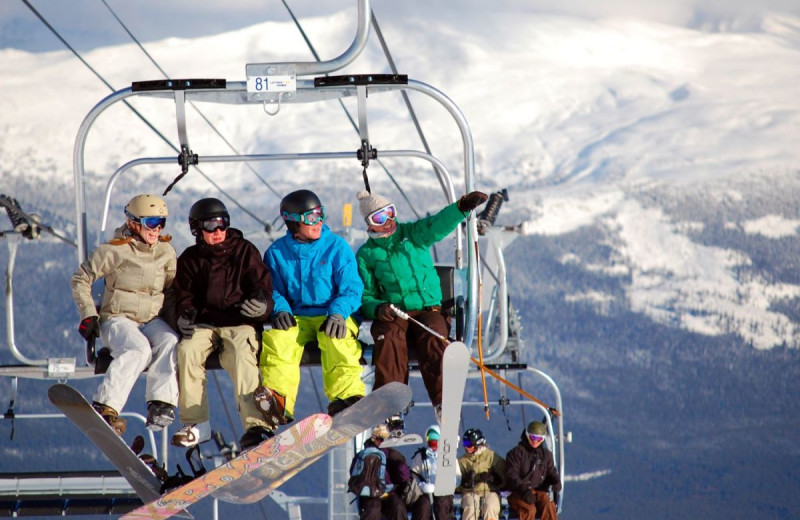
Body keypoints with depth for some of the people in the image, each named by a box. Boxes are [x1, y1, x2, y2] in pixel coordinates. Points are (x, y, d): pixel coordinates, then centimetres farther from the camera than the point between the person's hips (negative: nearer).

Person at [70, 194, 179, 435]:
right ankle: (105, 407, -39)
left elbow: (173, 289, 20)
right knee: (139, 349, -36)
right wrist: (88, 315, -7)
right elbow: (80, 279, 1)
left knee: (170, 342, -30)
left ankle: (161, 405, -39)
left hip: (152, 320, 4)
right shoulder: (115, 250, -6)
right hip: (117, 318, -4)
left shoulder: (166, 252, 8)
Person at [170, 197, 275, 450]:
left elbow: (262, 287, 1)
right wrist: (184, 315, -11)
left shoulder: (245, 251, 8)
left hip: (240, 324, -3)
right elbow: (184, 297, 13)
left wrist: (262, 305, -23)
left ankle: (256, 425, -41)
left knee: (242, 354, -33)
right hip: (205, 323, 3)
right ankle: (196, 424, -21)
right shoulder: (190, 259, 15)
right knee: (187, 350, -28)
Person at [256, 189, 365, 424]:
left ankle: (346, 397, -47)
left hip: (334, 317, -2)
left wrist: (338, 313, -19)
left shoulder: (337, 246, 4)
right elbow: (273, 290, 13)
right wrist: (280, 309, -11)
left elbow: (352, 288, 1)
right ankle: (277, 401, -43)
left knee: (337, 342, -36)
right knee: (276, 339, -31)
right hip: (296, 318, 2)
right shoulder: (277, 253, 10)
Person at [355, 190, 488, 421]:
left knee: (434, 339, -31)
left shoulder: (414, 234, 14)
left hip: (429, 309, 0)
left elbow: (439, 225, -5)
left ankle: (442, 404, -41)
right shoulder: (366, 255, 13)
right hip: (392, 315, 0)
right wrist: (378, 308, -13)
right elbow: (364, 297, 11)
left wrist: (461, 207, -26)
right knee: (389, 339, -34)